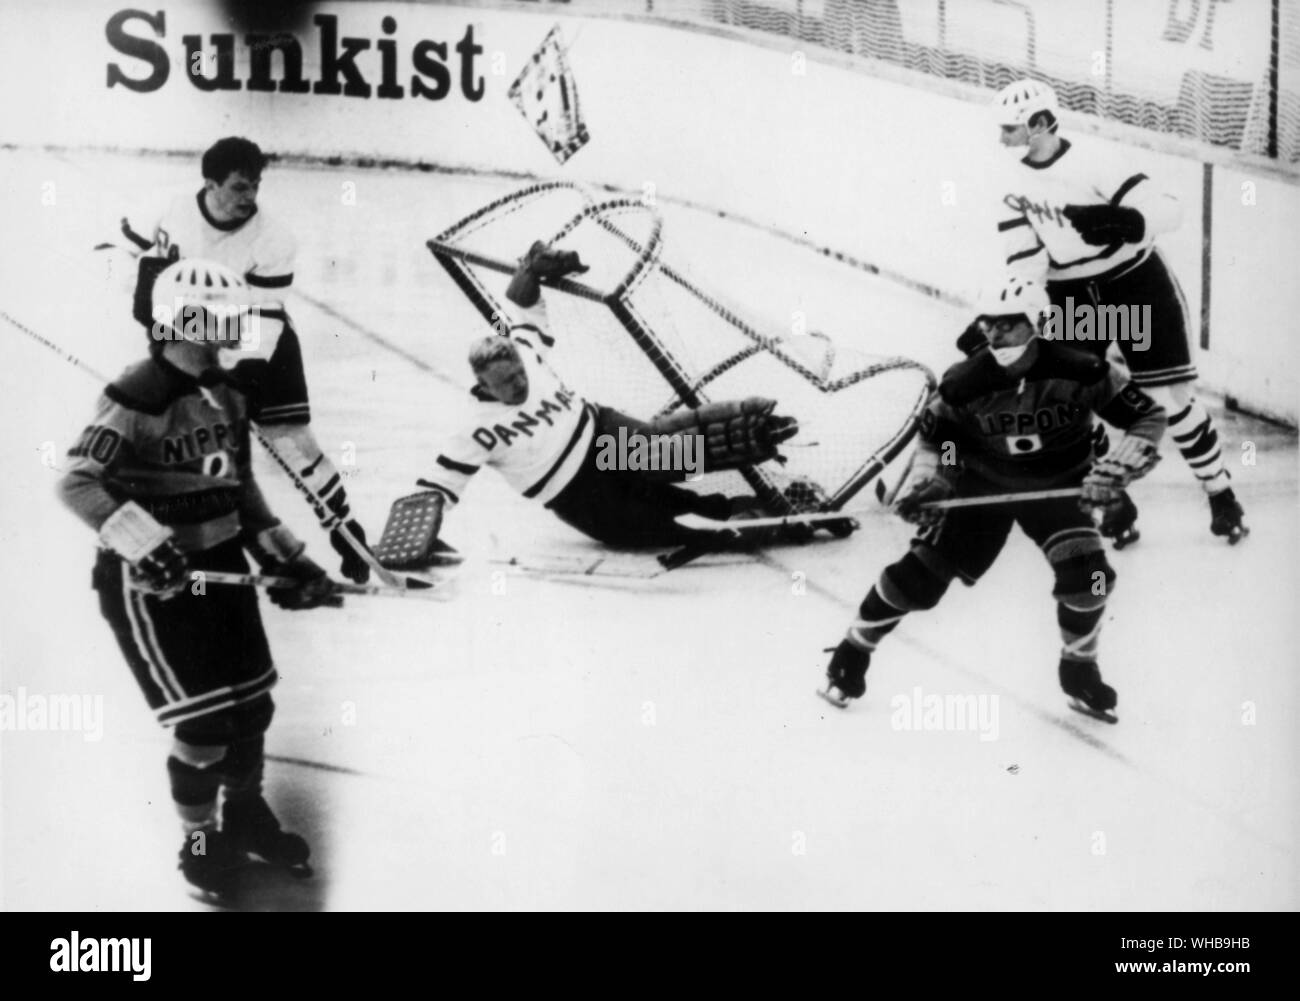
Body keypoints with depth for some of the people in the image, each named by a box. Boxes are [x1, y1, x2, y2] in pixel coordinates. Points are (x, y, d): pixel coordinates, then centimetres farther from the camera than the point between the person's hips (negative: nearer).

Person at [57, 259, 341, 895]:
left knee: (252, 705, 14)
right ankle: (200, 842, 21)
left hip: (221, 565, 8)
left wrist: (283, 558, 12)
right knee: (203, 727, -4)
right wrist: (143, 541, -37)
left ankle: (245, 813, 39)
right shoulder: (136, 398, -20)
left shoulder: (225, 393, 5)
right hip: (150, 581, -7)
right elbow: (76, 483, -25)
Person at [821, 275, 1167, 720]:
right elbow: (934, 436, 0)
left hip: (1059, 484, 0)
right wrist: (922, 482, -15)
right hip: (983, 483, 0)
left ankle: (1079, 669, 7)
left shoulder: (1079, 372, -24)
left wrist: (1117, 468, -29)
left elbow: (1149, 416, -16)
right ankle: (854, 648, 15)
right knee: (922, 572, -7)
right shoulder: (965, 382, -20)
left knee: (1086, 572, -20)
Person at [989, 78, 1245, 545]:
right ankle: (1113, 502, 15)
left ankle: (1221, 494, 15)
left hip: (1136, 283, -5)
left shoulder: (1091, 167, -21)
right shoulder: (1015, 186, -4)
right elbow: (1026, 262, -5)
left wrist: (1124, 221, -42)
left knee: (1169, 398, -3)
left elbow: (1167, 210, -28)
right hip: (1071, 295, 5)